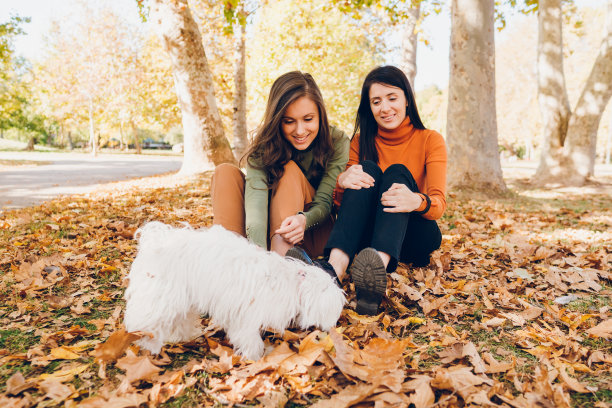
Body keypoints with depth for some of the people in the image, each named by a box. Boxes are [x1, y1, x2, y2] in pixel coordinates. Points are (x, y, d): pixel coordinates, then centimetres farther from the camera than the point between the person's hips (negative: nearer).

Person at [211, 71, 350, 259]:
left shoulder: (337, 142, -14)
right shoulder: (264, 146, -14)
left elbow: (324, 202, -20)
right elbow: (256, 195, -32)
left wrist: (304, 219, -45)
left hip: (315, 237, -1)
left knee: (289, 169, -27)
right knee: (226, 172, -19)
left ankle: (281, 258, -45)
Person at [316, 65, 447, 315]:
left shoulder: (430, 140, 2)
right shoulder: (362, 141, 8)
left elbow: (439, 203, -14)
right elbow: (342, 204, -1)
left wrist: (418, 201, -38)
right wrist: (341, 182, -25)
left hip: (415, 238, -1)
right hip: (366, 237, 2)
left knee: (397, 172, -26)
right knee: (367, 169, -23)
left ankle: (380, 265, -55)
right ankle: (335, 269, -47)